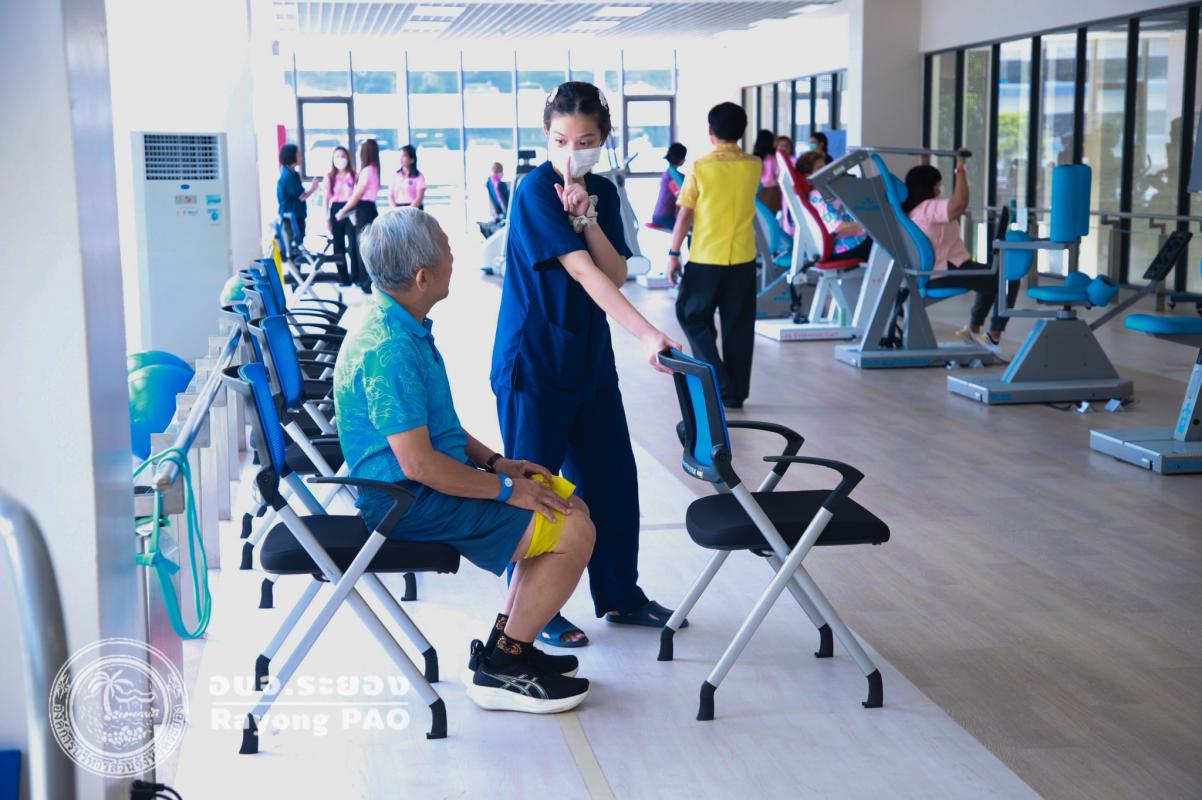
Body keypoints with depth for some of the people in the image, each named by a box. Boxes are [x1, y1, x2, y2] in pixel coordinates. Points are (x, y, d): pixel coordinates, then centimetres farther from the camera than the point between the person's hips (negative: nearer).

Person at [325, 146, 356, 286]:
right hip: (336, 210, 3)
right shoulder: (330, 177, 9)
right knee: (338, 246, 5)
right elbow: (327, 198, 8)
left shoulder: (354, 175, 4)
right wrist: (326, 219, 3)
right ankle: (344, 278, 11)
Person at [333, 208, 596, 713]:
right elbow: (419, 464, -27)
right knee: (573, 532, -14)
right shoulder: (390, 350, -25)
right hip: (408, 504, -11)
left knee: (569, 505, 12)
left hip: (429, 482, 11)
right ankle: (501, 669, -2)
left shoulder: (401, 325, 9)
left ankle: (505, 640, 17)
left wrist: (496, 462, 9)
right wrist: (506, 489, -17)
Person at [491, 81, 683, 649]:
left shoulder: (603, 193, 6)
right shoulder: (536, 190, -16)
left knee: (612, 476, 12)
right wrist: (645, 333, -34)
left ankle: (620, 595, 27)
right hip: (533, 363, -7)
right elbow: (582, 272, -26)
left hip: (589, 357, 7)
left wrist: (587, 219, -16)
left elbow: (616, 275, -1)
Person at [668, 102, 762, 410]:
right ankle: (735, 393, 14)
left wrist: (673, 254, 1)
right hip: (743, 258, 3)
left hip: (705, 258, -3)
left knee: (693, 318, 12)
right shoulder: (754, 166, 1)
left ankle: (717, 382, 1)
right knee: (738, 327, 10)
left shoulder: (700, 168, -8)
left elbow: (684, 214, -7)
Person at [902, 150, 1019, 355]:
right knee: (1009, 280, -3)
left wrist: (925, 162, 32)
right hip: (948, 274, -11)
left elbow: (922, 181, 31)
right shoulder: (929, 208, -20)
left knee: (990, 278, 32)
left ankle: (973, 329, 31)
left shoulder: (910, 209, 9)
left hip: (932, 274, 11)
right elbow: (960, 204, -37)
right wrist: (960, 168, -31)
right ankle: (994, 338, -3)